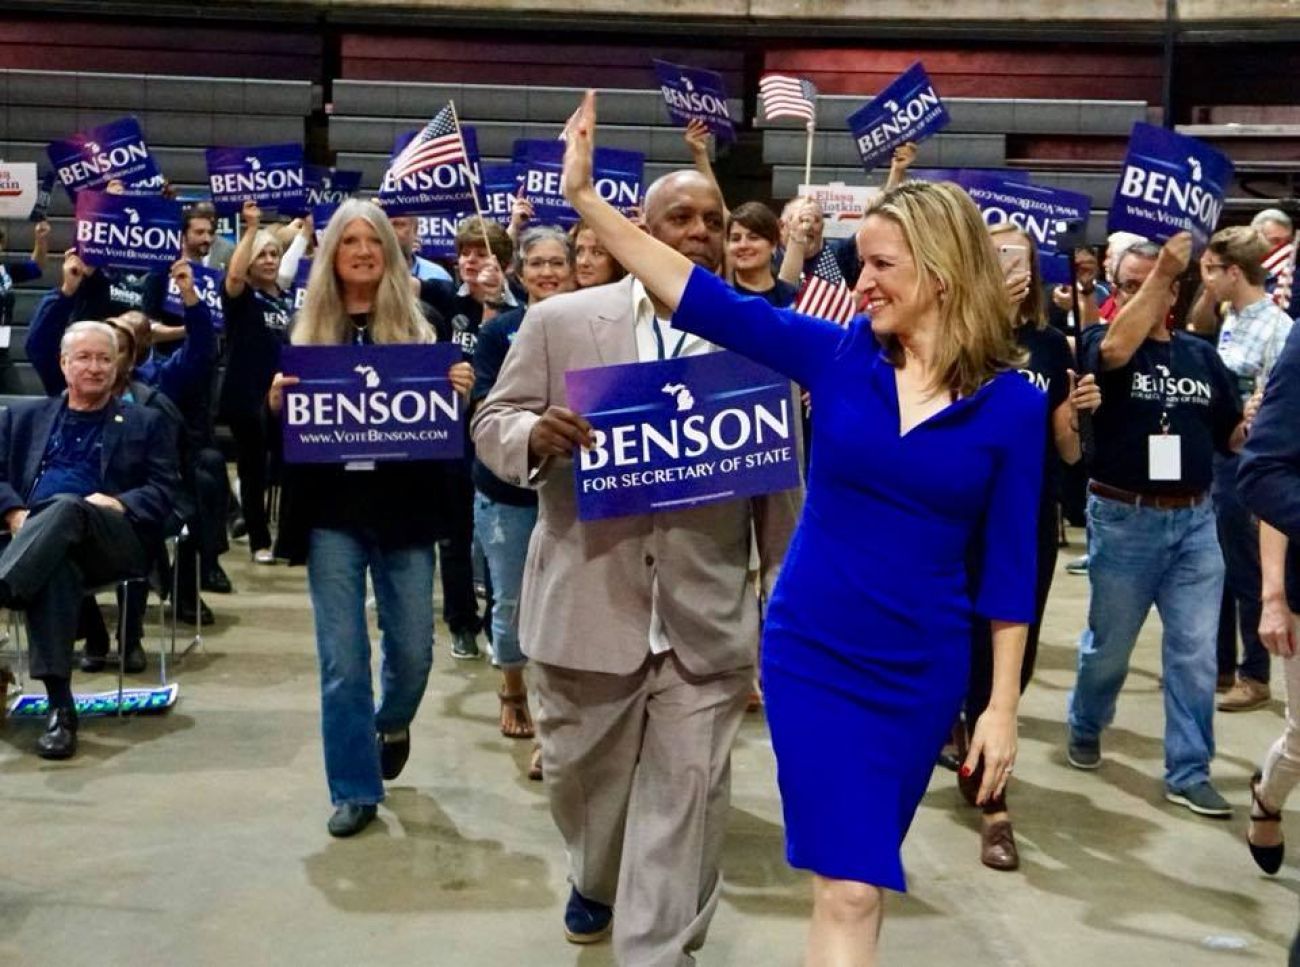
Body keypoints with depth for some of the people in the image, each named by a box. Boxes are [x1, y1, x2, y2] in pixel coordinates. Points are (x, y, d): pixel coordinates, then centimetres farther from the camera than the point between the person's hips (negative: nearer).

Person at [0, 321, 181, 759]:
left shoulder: (146, 423, 22)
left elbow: (164, 491, 9)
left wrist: (119, 504, -11)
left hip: (114, 541, 0)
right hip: (35, 540, 1)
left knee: (66, 506, -37)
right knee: (55, 566, -38)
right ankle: (60, 707, -44)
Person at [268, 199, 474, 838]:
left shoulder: (418, 328, 2)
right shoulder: (306, 332, 4)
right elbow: (280, 425, 6)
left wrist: (458, 391, -16)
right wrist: (276, 400, -15)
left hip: (403, 508, 0)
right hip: (333, 512, 0)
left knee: (412, 648, 8)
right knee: (343, 658, 1)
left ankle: (392, 723, 41)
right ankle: (354, 789, 15)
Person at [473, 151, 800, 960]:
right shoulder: (560, 321, 1)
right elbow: (493, 424, 4)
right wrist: (536, 436, -20)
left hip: (708, 618, 0)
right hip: (587, 605, 1)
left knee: (686, 795, 2)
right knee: (582, 775, 18)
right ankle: (597, 882, 48)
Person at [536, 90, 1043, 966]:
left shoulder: (1011, 402, -7)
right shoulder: (838, 355, -4)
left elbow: (1009, 564, -3)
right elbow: (703, 300, -7)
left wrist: (1003, 706, -2)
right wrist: (585, 196, -11)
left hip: (922, 671, 0)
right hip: (811, 654, 0)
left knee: (864, 872, 13)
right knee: (847, 889, -2)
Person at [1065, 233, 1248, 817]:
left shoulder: (1201, 354, 8)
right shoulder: (1099, 342, -3)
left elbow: (1235, 436, 10)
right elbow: (1116, 350, -29)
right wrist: (1161, 269, -30)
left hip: (1194, 520, 3)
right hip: (1125, 519, -3)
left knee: (1195, 654, 3)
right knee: (1108, 645, 13)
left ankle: (1188, 773, 14)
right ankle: (1085, 727, 39)